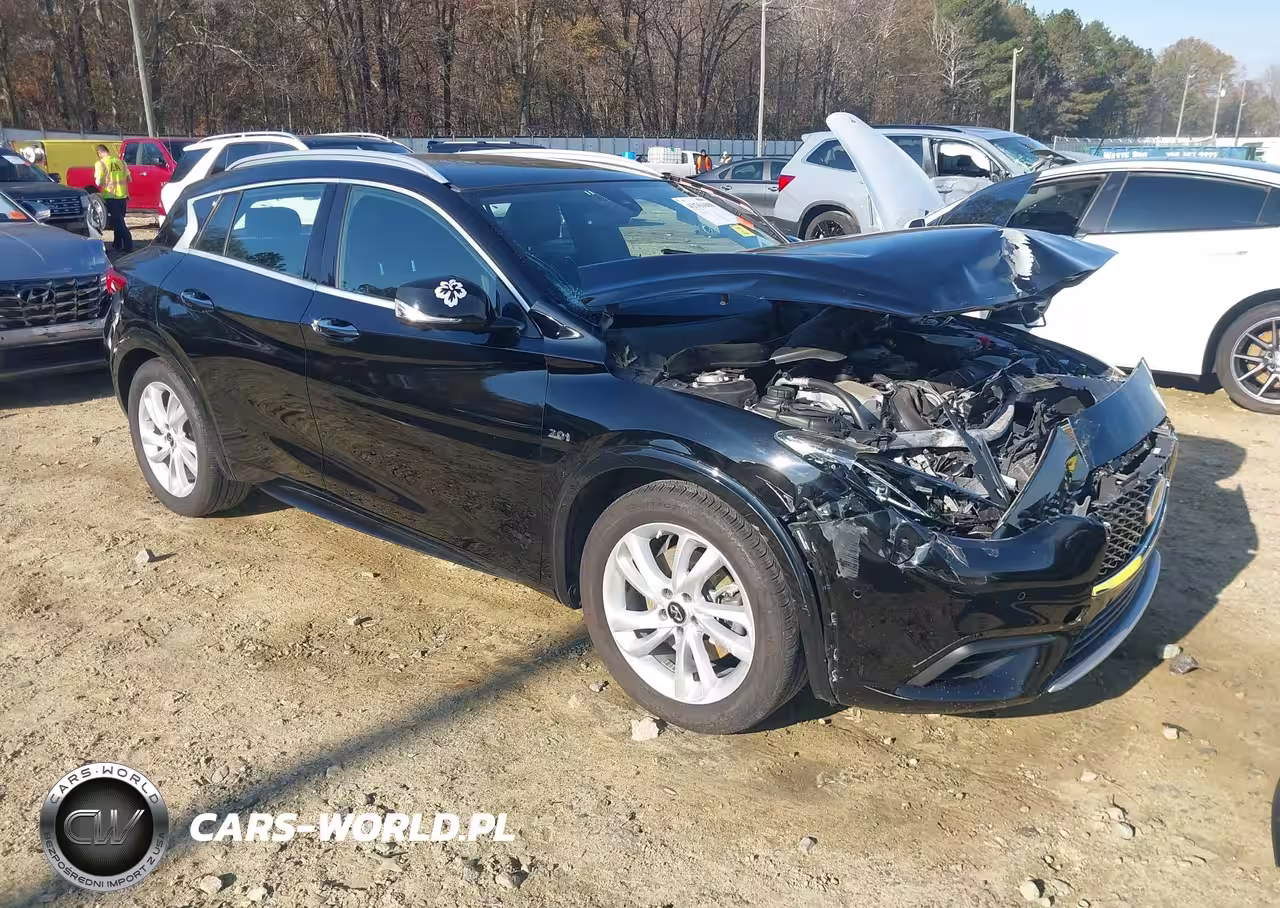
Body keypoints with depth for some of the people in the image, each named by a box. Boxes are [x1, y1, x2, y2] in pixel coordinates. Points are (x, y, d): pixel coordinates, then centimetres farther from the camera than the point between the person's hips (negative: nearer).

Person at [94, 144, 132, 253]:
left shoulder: (101, 163, -7)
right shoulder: (120, 161, 7)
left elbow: (98, 182, -10)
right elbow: (129, 179, 8)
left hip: (110, 196, -5)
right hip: (122, 195, 5)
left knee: (118, 222, -2)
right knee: (118, 221, 17)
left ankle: (128, 245, -10)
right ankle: (117, 244, 25)